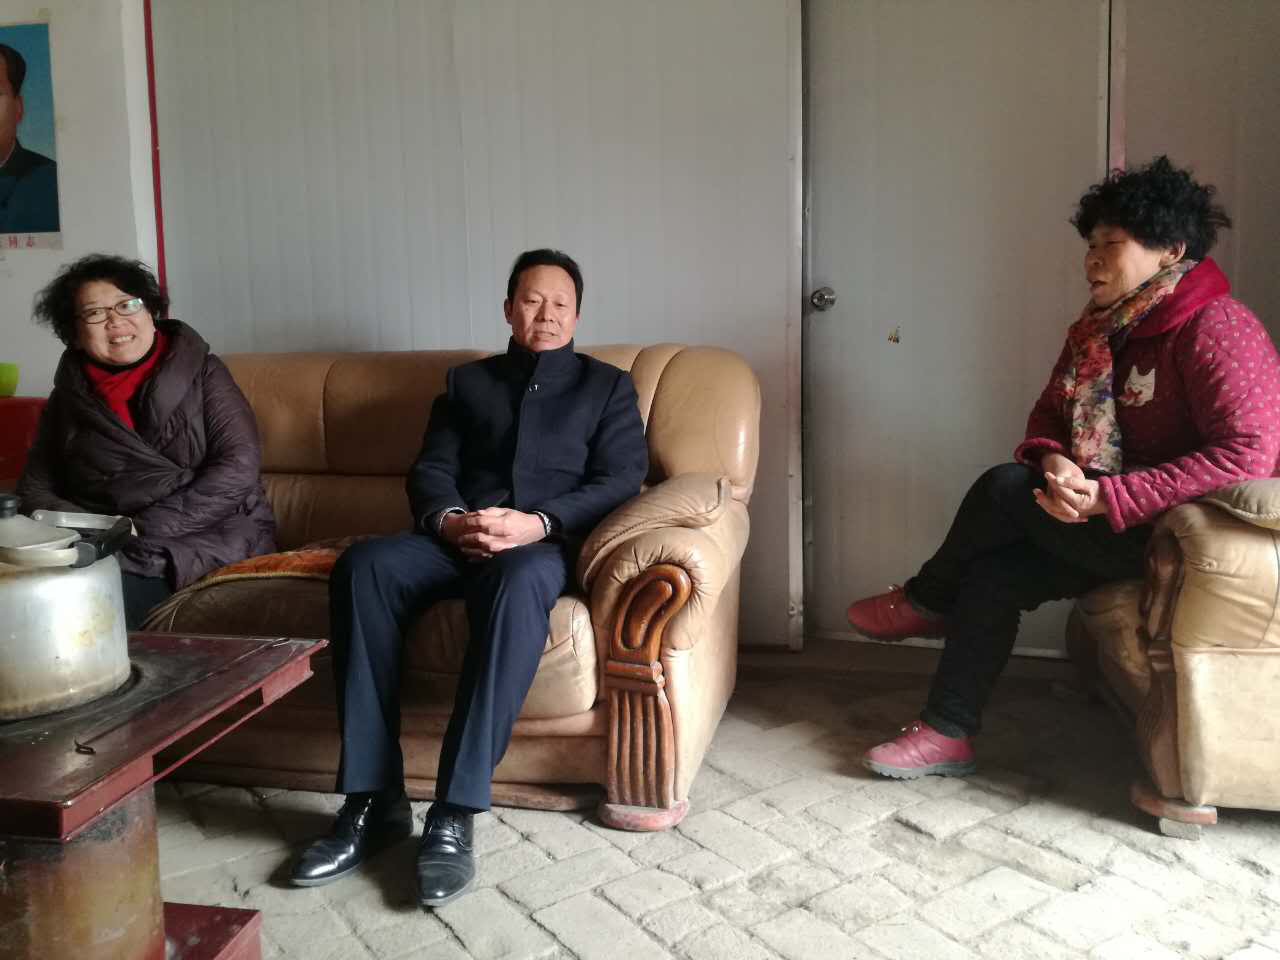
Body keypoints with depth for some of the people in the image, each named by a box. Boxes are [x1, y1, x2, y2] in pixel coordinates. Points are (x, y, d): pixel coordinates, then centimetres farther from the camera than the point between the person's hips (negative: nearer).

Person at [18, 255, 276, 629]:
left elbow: (239, 468, -8)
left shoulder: (200, 372, 4)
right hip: (106, 553, 4)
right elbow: (34, 490, 11)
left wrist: (142, 527, -14)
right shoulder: (69, 397, 13)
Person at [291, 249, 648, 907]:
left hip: (545, 543, -2)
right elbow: (429, 471, 14)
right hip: (456, 536, 3)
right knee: (362, 566, -30)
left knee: (518, 582, -40)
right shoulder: (467, 381, 26)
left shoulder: (607, 386, 19)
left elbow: (621, 480, 4)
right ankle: (373, 801, -28)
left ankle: (454, 815, -38)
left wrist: (537, 523, -14)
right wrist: (450, 520, -11)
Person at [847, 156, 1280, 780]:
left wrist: (1108, 498, -29)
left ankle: (927, 601, 7)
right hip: (1113, 521, 8)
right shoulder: (1102, 329, 10)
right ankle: (947, 735, -5)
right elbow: (1051, 413, 12)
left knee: (1007, 488, -19)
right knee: (996, 569, -12)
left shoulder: (1216, 328, -17)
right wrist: (1053, 460, -14)